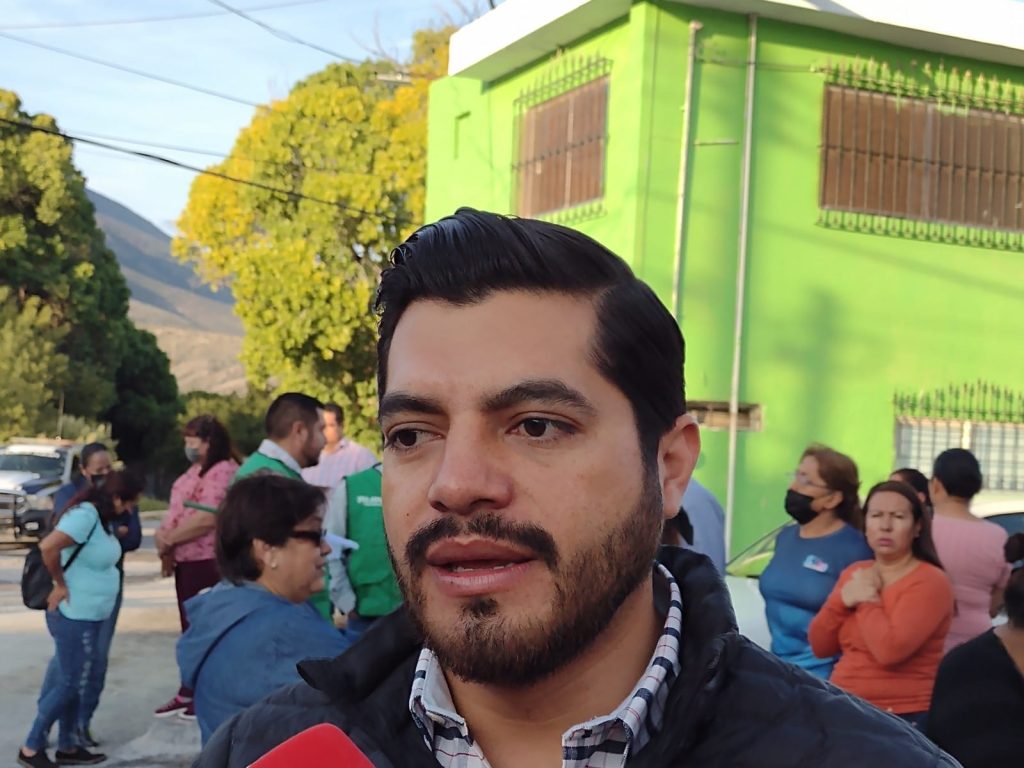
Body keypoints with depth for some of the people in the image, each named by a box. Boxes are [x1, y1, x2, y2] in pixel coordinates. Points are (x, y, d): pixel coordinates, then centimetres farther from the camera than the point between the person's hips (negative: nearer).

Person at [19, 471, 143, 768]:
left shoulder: (103, 518, 8)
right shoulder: (85, 516, -22)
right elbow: (48, 546, -32)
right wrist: (60, 584, -21)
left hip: (88, 616, 9)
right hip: (74, 616, -9)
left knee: (73, 682, 17)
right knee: (68, 683, 0)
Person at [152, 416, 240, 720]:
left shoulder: (222, 471, -18)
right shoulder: (196, 470, 16)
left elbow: (207, 519, -26)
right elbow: (179, 511, 19)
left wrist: (168, 539, -16)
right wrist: (166, 542, 1)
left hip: (206, 561, -10)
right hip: (186, 559, 10)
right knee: (190, 627, 16)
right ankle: (189, 692, 25)